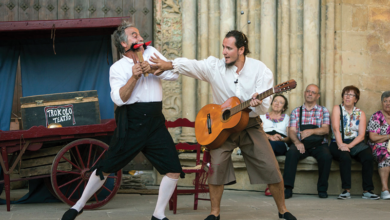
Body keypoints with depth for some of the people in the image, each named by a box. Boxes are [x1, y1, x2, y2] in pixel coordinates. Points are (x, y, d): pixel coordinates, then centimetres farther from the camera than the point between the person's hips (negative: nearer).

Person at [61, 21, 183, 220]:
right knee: (106, 168, 1)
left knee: (173, 170, -6)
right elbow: (119, 98, -13)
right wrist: (134, 77, -22)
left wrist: (153, 68, -15)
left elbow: (174, 74, -1)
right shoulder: (117, 68, -1)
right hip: (130, 125, -3)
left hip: (155, 123, 3)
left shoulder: (151, 53, 9)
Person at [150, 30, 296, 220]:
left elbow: (264, 106, -12)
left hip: (250, 126, 0)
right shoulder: (214, 66, -5)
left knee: (271, 168, -4)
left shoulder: (260, 70, -9)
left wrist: (256, 103, -34)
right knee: (217, 164, -18)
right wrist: (168, 65, -29)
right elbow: (190, 65, -15)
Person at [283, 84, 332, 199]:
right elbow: (291, 131, 4)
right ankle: (288, 189, -31)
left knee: (326, 156, -32)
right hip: (301, 144, 0)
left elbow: (325, 129, -1)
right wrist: (297, 142, -18)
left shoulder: (323, 111, 14)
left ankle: (322, 189, -14)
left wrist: (311, 131, -21)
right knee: (291, 153, -33)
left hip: (319, 145, 0)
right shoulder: (296, 112, 16)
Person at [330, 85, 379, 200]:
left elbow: (361, 135, 1)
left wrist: (349, 145, -17)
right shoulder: (337, 109, 7)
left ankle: (367, 191, -25)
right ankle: (346, 190, -32)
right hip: (339, 143, -2)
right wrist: (341, 145, -23)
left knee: (368, 157, -28)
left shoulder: (360, 114, 13)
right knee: (345, 157, -35)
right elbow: (336, 129, -8)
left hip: (356, 143, 2)